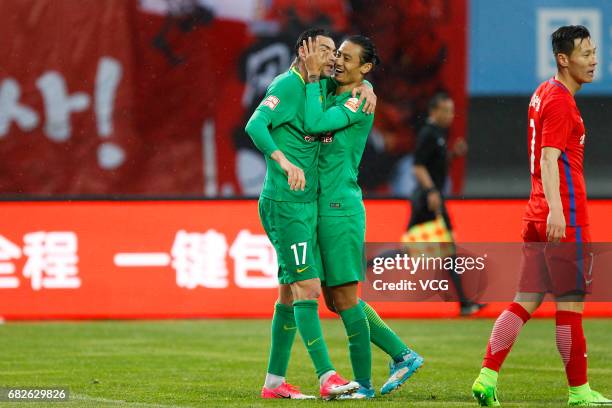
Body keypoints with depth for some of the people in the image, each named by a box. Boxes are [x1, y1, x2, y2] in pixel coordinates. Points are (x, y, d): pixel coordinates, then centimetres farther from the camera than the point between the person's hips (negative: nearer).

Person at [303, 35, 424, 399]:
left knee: (344, 296, -5)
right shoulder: (329, 94, 14)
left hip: (341, 207, -9)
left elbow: (314, 124, -21)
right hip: (324, 205, 9)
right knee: (336, 299, 11)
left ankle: (363, 383, 2)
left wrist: (314, 76, -14)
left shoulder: (359, 102, -10)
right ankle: (403, 355, 18)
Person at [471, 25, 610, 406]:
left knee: (525, 301, 7)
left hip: (537, 218, 9)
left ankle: (487, 376, -1)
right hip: (565, 219, -9)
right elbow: (549, 158, -22)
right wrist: (555, 209, -33)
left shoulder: (543, 93, 17)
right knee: (571, 304, -2)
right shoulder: (560, 101, -12)